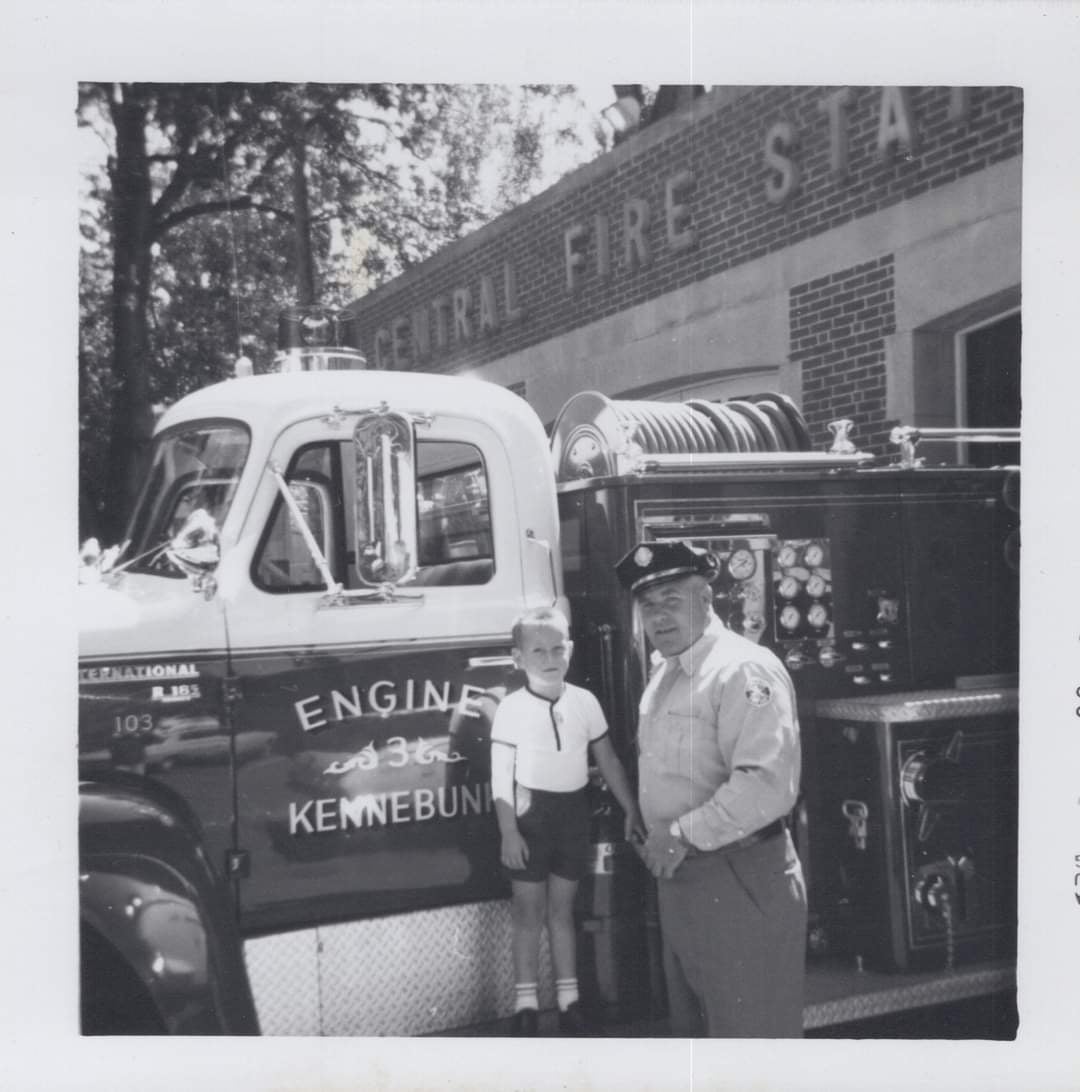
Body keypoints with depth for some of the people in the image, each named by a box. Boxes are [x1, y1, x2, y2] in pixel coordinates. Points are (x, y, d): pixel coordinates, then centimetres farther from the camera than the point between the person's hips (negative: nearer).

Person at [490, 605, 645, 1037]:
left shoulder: (585, 702, -1)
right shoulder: (511, 709, -10)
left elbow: (608, 761, 7)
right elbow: (502, 777, -9)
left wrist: (631, 810, 6)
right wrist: (508, 832, -12)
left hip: (573, 811, 3)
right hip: (531, 812, -3)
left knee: (561, 909, 13)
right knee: (529, 912, 6)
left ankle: (568, 997, 22)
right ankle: (526, 1002, 16)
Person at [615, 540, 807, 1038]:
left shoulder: (744, 670, -18)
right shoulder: (663, 675, 12)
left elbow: (768, 785, -29)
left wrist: (683, 835, -23)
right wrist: (653, 834, 9)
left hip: (738, 881, -9)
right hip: (679, 879, 9)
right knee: (693, 1025, 22)